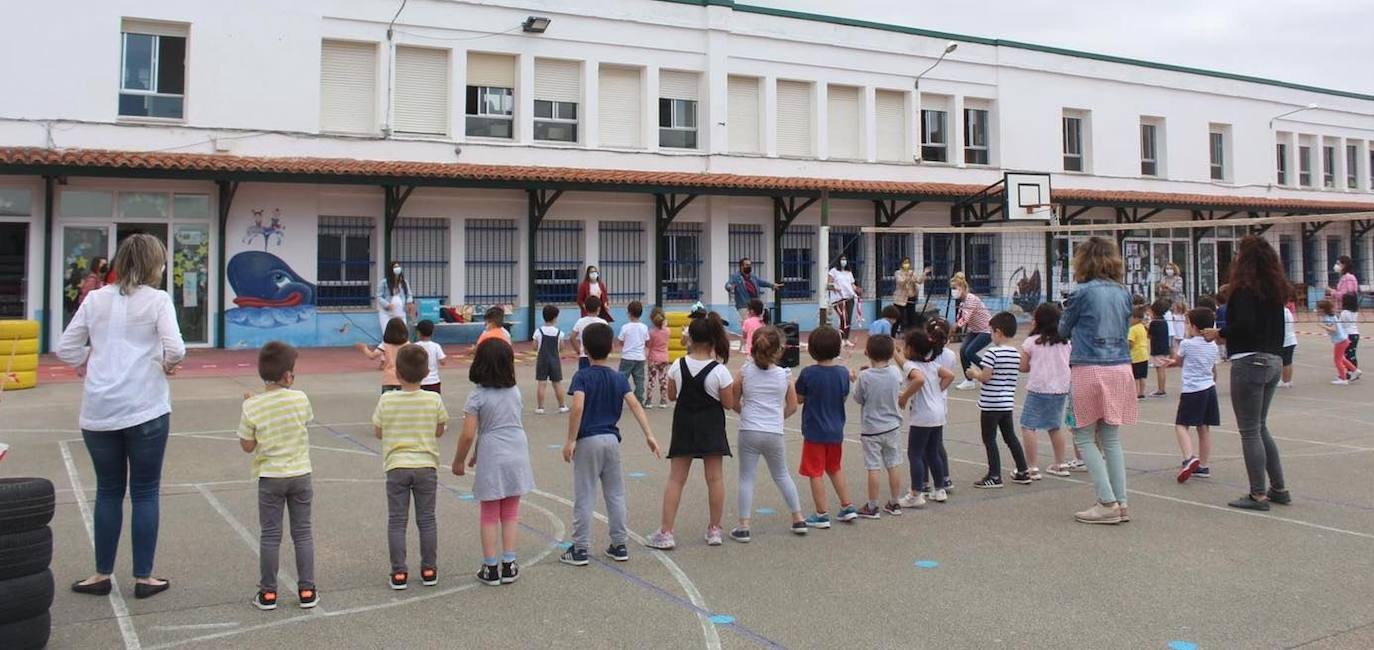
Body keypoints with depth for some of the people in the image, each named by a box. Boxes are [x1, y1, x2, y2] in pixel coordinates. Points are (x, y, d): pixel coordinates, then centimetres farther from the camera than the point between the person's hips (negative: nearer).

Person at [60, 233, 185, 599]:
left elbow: (65, 348, 9)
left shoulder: (95, 298, 8)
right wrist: (168, 364, 4)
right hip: (145, 409, -4)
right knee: (145, 493, 7)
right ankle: (143, 578, 12)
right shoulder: (157, 300, -5)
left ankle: (102, 574, 23)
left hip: (98, 411, 4)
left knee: (108, 491, 16)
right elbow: (175, 349, -15)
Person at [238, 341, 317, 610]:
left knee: (270, 535, 8)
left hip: (270, 477, -1)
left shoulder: (252, 407, -12)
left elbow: (247, 446, -3)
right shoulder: (300, 399, -9)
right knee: (302, 533, 10)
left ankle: (268, 593, 14)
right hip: (300, 474, 1)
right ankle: (306, 590, 13)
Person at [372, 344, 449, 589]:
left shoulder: (386, 400, -9)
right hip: (426, 466, 1)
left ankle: (399, 573, 9)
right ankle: (429, 570, 16)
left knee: (396, 521, 8)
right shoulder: (434, 400, -8)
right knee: (426, 519, 11)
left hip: (397, 467, -1)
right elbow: (439, 431, 4)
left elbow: (378, 432, 2)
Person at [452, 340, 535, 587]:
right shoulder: (514, 391, 5)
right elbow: (509, 425, 10)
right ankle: (509, 566, 15)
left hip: (492, 459, -3)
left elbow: (468, 435, -13)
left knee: (490, 515, 9)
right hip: (517, 454, 4)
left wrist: (458, 461, 3)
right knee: (511, 513, 13)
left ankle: (490, 569, 13)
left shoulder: (477, 396, -10)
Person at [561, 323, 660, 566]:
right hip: (612, 439, 4)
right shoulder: (619, 378, 4)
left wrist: (570, 440, -17)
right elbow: (635, 405, -6)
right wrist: (649, 435, -9)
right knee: (615, 494, 13)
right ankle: (619, 545, 17)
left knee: (584, 497, 2)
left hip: (588, 440, -4)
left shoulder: (582, 377, -8)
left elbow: (578, 407, -22)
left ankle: (580, 549, 7)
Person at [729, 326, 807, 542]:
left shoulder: (745, 372, -3)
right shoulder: (784, 375, -1)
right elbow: (792, 407, 5)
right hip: (775, 433, 1)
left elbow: (734, 402, 3)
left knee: (747, 478, 5)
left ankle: (743, 527, 2)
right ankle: (798, 519, 26)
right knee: (782, 475, 20)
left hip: (749, 432, -1)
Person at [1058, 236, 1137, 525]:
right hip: (1120, 368, 6)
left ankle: (1107, 503, -3)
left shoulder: (1083, 292, -8)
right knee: (1111, 438, 13)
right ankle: (1120, 502, 13)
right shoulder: (1123, 293, 8)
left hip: (1089, 370, -6)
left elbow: (1063, 330, 6)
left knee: (1084, 438, 3)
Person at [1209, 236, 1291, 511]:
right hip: (1273, 362, 9)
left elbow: (1245, 325, -23)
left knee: (1250, 431, -2)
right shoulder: (1275, 289, 11)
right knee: (1260, 428, 18)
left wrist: (1219, 332, -7)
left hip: (1249, 362, -9)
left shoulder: (1245, 289, -12)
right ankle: (1279, 488, 20)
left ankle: (1258, 495, 2)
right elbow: (1275, 325, 16)